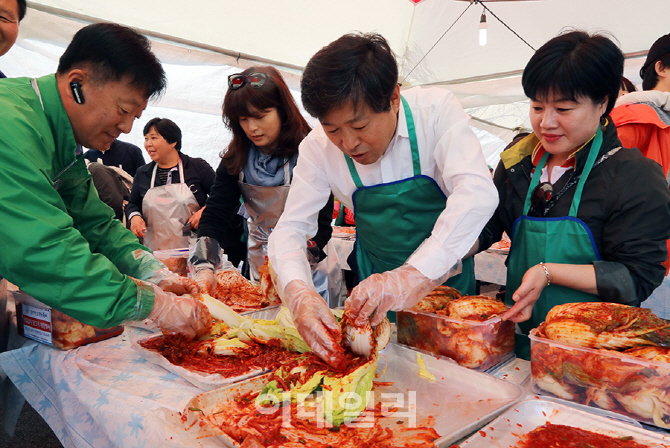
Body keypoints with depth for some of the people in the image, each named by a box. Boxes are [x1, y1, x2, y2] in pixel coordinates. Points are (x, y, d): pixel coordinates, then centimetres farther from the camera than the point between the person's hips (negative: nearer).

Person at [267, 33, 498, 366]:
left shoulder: (435, 110, -23)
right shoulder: (318, 147, -16)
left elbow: (477, 193, -36)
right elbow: (291, 227, -15)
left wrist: (415, 275, -49)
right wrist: (298, 292, -36)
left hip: (444, 273, -1)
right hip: (376, 280, 2)